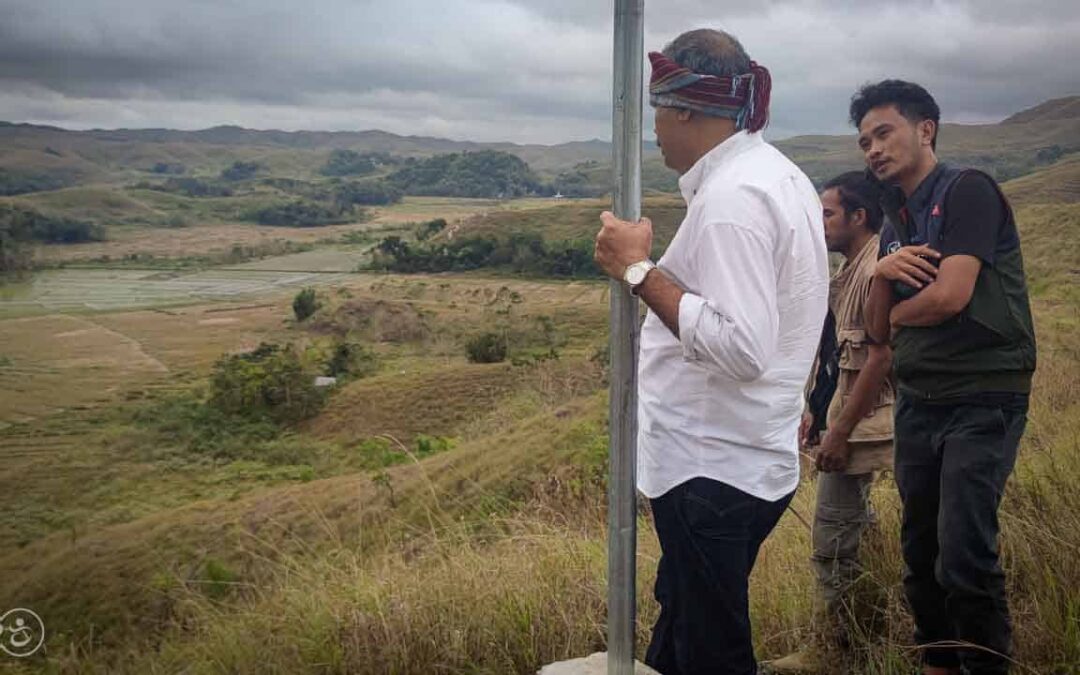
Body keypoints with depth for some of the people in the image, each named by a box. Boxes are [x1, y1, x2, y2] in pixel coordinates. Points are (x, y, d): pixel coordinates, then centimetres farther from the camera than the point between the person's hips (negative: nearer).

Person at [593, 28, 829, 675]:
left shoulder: (731, 196, -21)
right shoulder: (779, 175, 11)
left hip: (712, 470, -10)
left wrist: (640, 270, -23)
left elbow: (740, 348, -29)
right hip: (749, 457, 10)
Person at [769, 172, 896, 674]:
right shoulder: (849, 270, 14)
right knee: (852, 528, 16)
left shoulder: (877, 270, -16)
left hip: (860, 424, -10)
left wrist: (840, 432, -20)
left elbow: (881, 356, -21)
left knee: (834, 536, -4)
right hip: (843, 420, 10)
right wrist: (815, 411, 16)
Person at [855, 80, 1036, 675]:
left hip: (983, 399, -7)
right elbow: (879, 331, 14)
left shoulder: (967, 191, -7)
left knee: (964, 558, -12)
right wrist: (882, 276, -6)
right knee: (920, 553, 11)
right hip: (918, 401, 8)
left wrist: (900, 312, 3)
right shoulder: (896, 225, 16)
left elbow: (950, 296, -18)